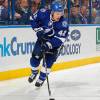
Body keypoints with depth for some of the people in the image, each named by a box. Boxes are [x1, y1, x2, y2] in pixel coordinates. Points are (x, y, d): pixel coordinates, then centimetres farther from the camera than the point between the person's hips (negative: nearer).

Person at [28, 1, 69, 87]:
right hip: (42, 38, 2)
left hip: (54, 42, -2)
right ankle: (34, 72, 32)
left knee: (48, 61, -10)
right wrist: (38, 30, -17)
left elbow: (60, 38, -30)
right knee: (35, 57, 2)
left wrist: (48, 45, -39)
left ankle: (42, 78, 11)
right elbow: (33, 19, -7)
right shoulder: (43, 13, -24)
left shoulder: (63, 23, -28)